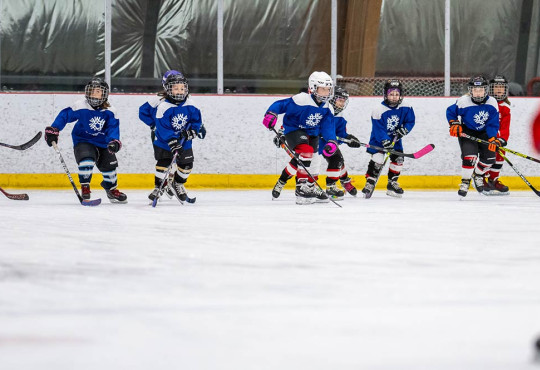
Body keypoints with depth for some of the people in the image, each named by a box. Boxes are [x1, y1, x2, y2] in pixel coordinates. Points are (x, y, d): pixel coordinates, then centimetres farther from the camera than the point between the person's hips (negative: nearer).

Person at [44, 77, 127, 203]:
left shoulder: (109, 112, -5)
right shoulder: (80, 107, -14)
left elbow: (113, 128, -11)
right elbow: (64, 116, -12)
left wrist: (114, 141, -31)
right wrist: (53, 130, -21)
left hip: (102, 143, 4)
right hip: (83, 141, -4)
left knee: (109, 165, 5)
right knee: (86, 159, -30)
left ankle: (112, 189, 34)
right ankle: (84, 187, -10)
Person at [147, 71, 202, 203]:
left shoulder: (189, 104, -7)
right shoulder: (163, 106, -21)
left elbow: (196, 119, 2)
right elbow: (163, 128, -25)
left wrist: (192, 131, -17)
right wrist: (172, 142, -32)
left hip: (184, 142, 4)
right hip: (164, 141, -4)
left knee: (186, 165, 5)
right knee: (162, 163, -5)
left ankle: (177, 184, 30)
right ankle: (158, 187, 12)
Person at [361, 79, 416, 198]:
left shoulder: (405, 108, -10)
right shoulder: (379, 110, -23)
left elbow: (410, 121, 1)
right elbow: (378, 129, -25)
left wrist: (403, 130, -16)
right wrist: (385, 141, -34)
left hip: (395, 139, 5)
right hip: (379, 139, -5)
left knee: (398, 159, -2)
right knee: (377, 158, -19)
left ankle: (392, 184, 14)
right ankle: (370, 183, -11)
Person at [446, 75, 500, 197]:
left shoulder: (492, 102, -14)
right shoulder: (463, 101, -19)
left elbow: (493, 124, -11)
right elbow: (450, 112, -1)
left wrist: (493, 139, -24)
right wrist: (454, 124, -15)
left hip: (484, 133, 3)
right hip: (467, 132, -3)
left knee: (489, 157, -7)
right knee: (469, 156, -24)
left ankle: (478, 174, 25)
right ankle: (465, 182, -5)